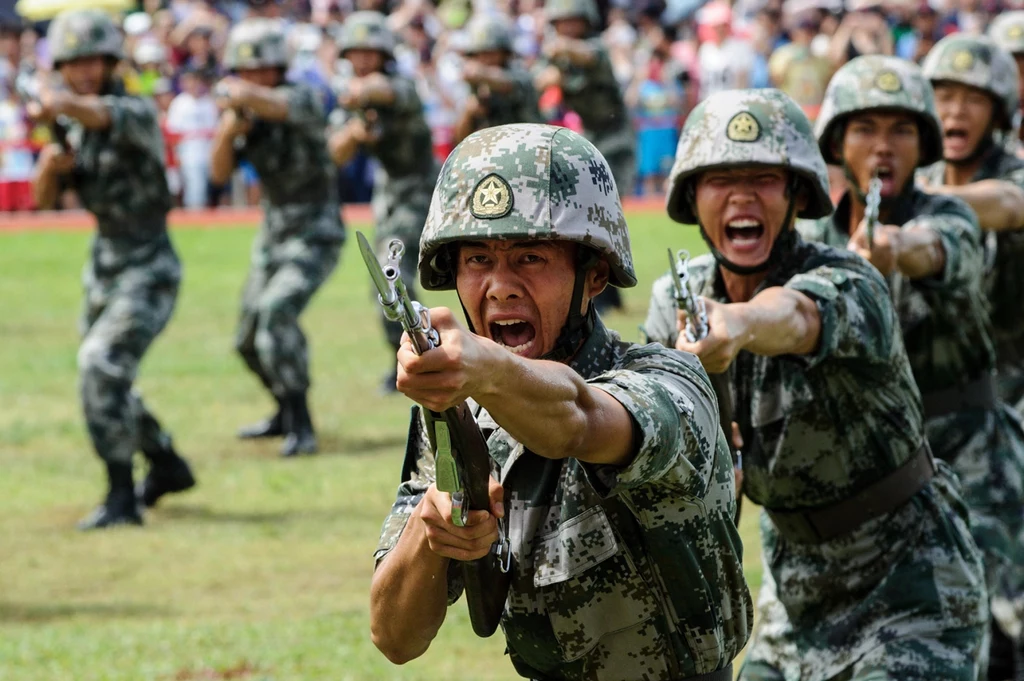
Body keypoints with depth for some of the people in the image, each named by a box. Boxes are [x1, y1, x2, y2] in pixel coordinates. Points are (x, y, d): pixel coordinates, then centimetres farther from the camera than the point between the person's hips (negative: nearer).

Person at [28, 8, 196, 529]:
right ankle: (167, 467, 42)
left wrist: (55, 105, -59)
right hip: (104, 266, 9)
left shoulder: (138, 113, -17)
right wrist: (50, 164, -14)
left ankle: (121, 499, -22)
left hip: (148, 269, -9)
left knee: (102, 367, -25)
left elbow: (103, 114, -41)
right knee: (103, 380, 20)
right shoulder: (78, 132, 7)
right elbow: (44, 199, 7)